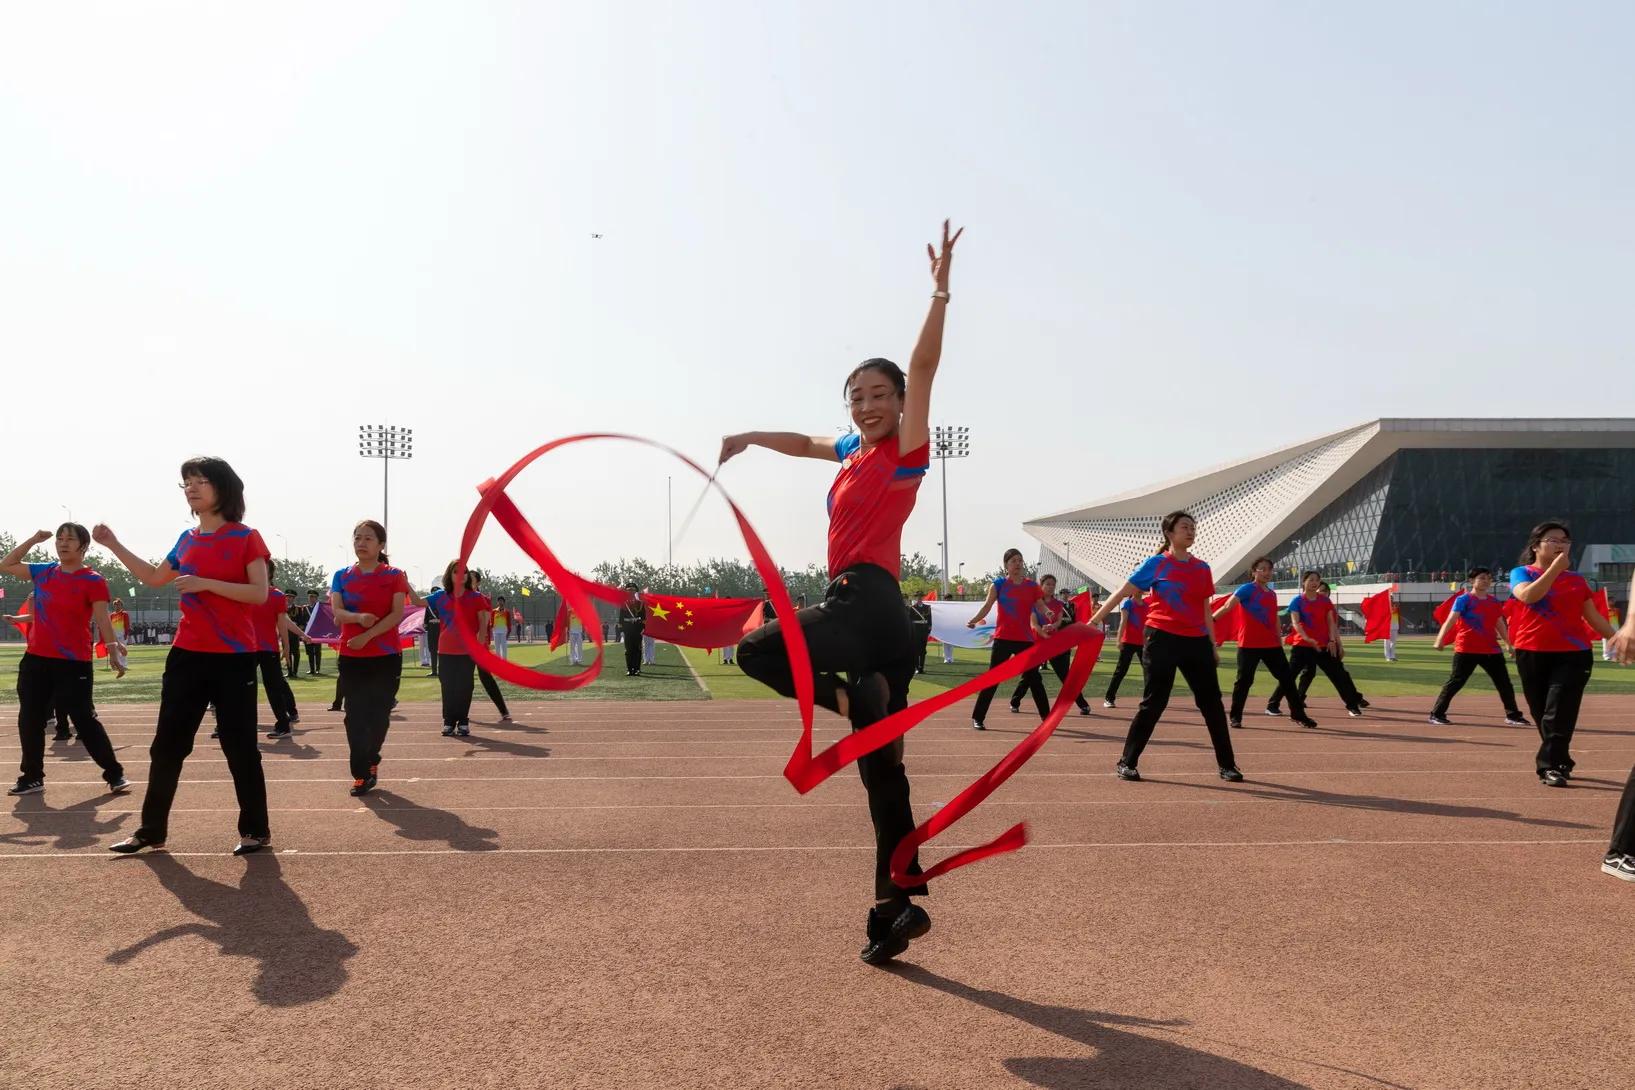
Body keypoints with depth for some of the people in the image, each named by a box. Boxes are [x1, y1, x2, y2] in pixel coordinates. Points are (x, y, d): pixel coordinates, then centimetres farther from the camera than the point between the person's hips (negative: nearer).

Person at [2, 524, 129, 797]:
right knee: (29, 719, 10)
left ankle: (115, 774, 6)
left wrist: (113, 648, -25)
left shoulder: (93, 581, -8)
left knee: (84, 719, -4)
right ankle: (32, 777, 24)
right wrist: (33, 540, 10)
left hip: (74, 663, -6)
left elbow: (102, 619, -13)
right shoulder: (44, 572, 9)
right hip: (35, 659, 6)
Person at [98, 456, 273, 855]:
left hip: (233, 657, -6)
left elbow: (260, 594, -14)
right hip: (187, 655, 6)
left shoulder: (246, 538, -7)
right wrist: (114, 545, 19)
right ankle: (151, 830, 20)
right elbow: (155, 578, 25)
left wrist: (206, 583, -20)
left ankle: (255, 830, 12)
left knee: (239, 746, 1)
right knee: (167, 744, 9)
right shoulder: (186, 540, 10)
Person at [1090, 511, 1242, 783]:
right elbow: (1122, 593, -3)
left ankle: (1227, 765, 17)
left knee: (1212, 702, 7)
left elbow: (1206, 610, 17)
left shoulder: (1202, 568, 11)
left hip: (1196, 641, 5)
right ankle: (1127, 763, 8)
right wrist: (1094, 620, -6)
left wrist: (1213, 645, 15)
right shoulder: (1156, 563, -2)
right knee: (1154, 703, -3)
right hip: (1162, 639, -5)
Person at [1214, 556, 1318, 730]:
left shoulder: (1272, 594, 14)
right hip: (1249, 645, -6)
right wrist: (1210, 620, -31)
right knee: (1244, 680, -4)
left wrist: (1280, 641, 19)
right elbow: (1227, 607, -19)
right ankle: (1235, 716, 9)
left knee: (1287, 678, 7)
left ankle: (1298, 714, 17)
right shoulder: (1247, 589, -7)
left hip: (1272, 645, 6)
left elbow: (1275, 621, 21)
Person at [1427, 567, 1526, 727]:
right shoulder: (1464, 599, -6)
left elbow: (1500, 624, 21)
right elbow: (1451, 620, -16)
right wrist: (1440, 639, -28)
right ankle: (1436, 714, -1)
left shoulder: (1493, 601, 13)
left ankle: (1513, 715, 22)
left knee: (1504, 682, 9)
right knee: (1456, 682, -6)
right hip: (1467, 649, -6)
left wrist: (1508, 643, 18)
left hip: (1492, 649, 6)